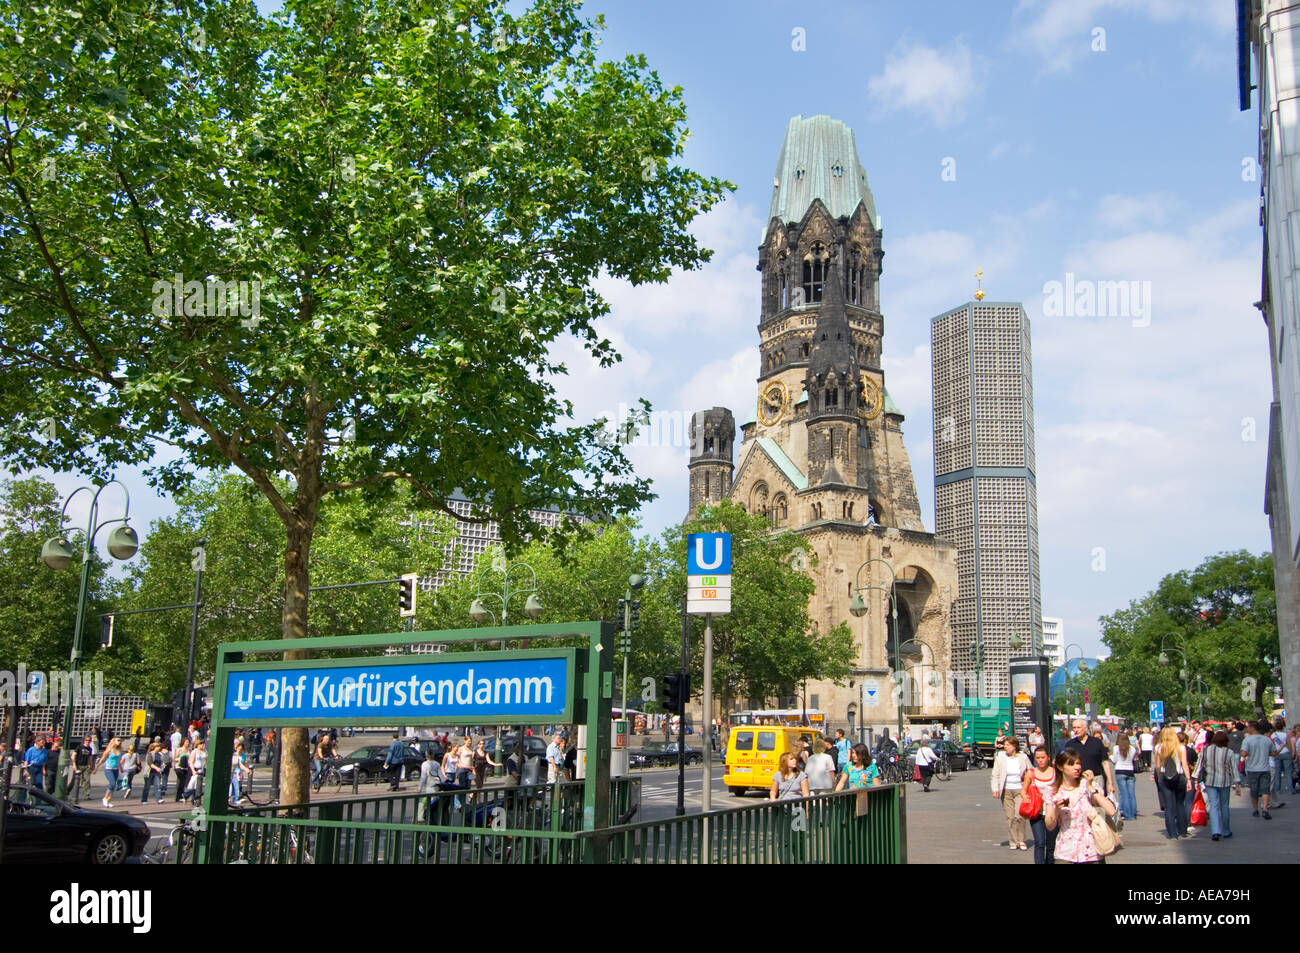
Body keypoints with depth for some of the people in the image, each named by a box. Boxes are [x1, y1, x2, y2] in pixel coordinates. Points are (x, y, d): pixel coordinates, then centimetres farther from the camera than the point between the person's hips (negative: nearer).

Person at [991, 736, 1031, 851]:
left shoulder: (1023, 758, 2)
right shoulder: (1000, 758, 2)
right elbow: (995, 775, 2)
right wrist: (995, 789, -8)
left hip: (1020, 790, -1)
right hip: (1006, 791, 1)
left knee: (1019, 816, -12)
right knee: (1010, 817, 2)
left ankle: (1022, 841, 5)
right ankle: (1013, 842, 13)